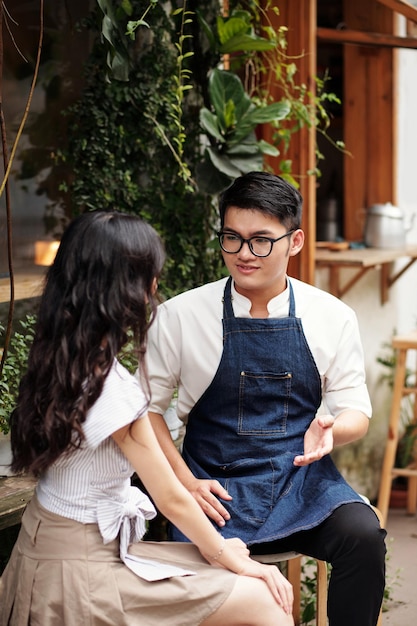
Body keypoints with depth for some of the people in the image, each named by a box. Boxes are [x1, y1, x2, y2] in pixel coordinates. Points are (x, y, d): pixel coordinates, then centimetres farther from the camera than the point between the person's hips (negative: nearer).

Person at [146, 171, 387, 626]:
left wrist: (330, 429, -15)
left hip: (302, 477, 2)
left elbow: (356, 410, 9)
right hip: (217, 486, -1)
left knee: (363, 534, -28)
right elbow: (149, 406, 7)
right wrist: (185, 482, -4)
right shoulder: (179, 317, -2)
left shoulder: (332, 317, 2)